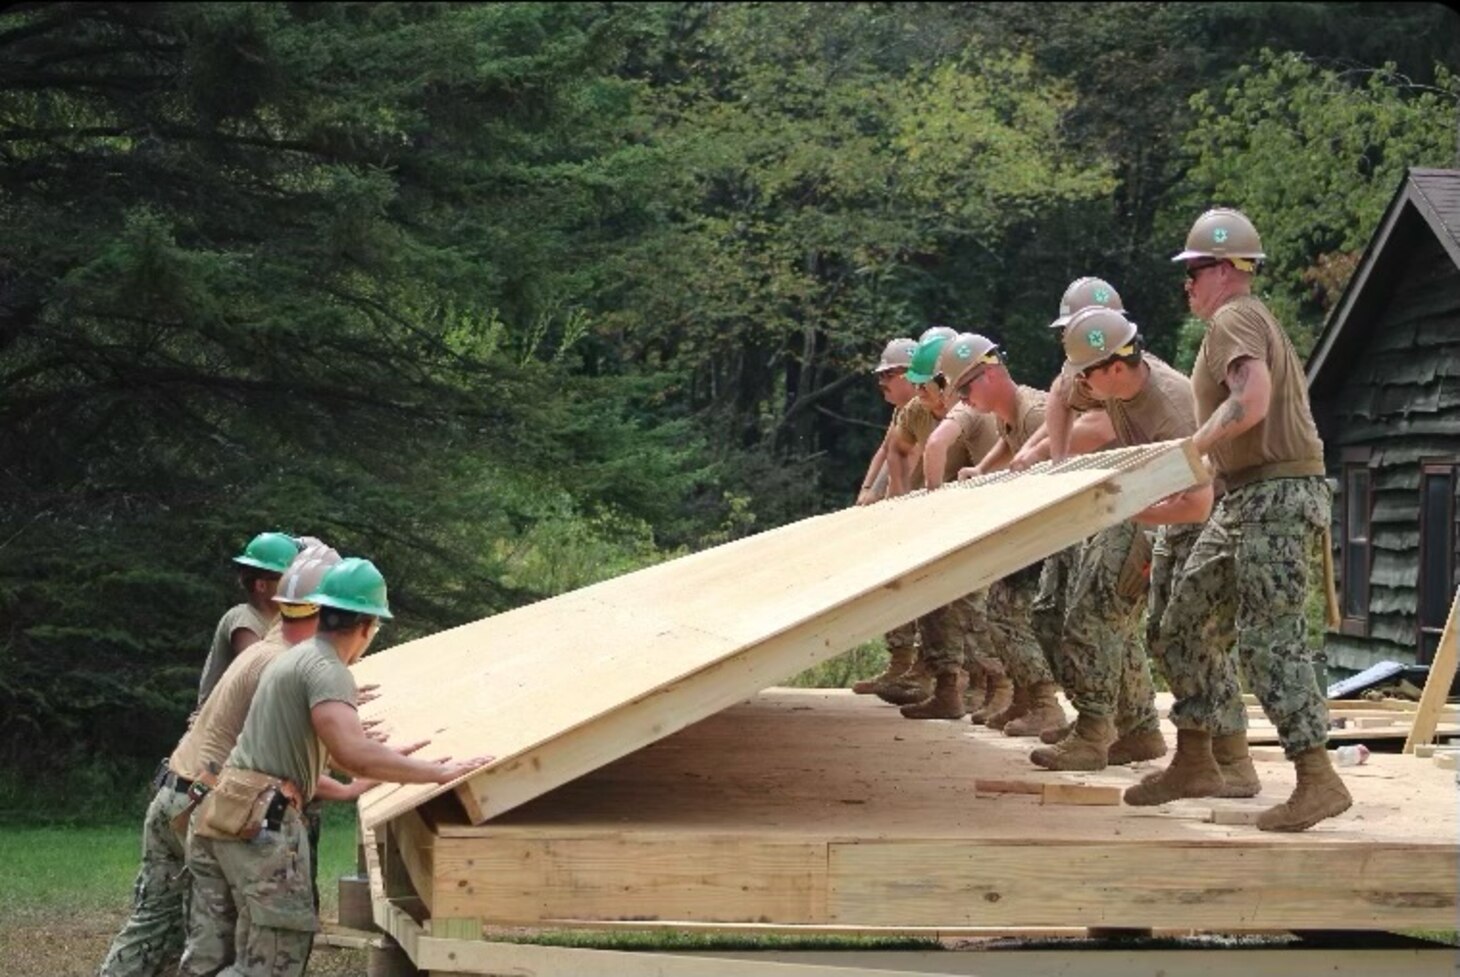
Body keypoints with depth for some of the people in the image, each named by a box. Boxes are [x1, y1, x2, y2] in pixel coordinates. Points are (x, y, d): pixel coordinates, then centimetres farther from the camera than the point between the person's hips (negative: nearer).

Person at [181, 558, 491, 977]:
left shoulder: (297, 657, 22)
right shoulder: (328, 669, -10)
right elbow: (352, 754, -26)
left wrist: (388, 756, 48)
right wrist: (439, 773, -19)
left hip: (221, 812, 10)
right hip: (259, 821, -10)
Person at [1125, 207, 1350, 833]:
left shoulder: (1232, 319, -9)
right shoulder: (1251, 319, 24)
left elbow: (1252, 400, -28)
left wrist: (1190, 451, -25)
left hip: (1277, 495, -11)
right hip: (1246, 499, 11)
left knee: (1266, 638, -15)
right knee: (1186, 625, 12)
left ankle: (1318, 781, -16)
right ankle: (1195, 763, 18)